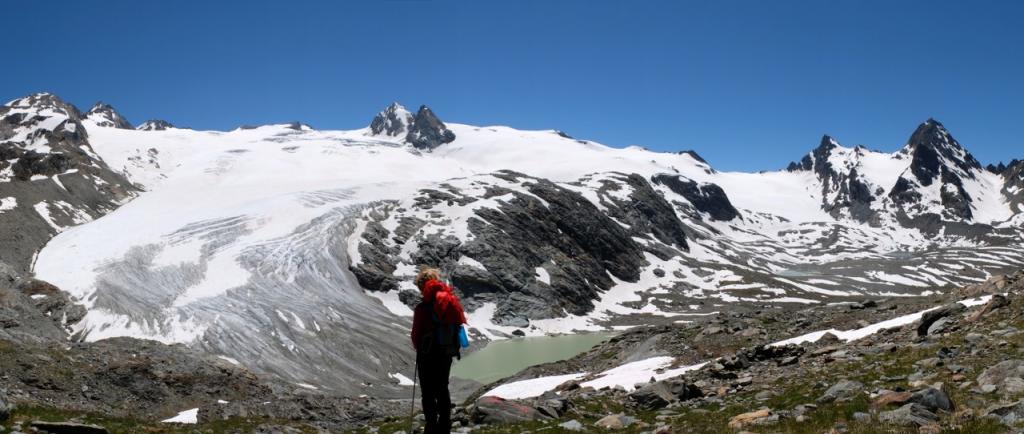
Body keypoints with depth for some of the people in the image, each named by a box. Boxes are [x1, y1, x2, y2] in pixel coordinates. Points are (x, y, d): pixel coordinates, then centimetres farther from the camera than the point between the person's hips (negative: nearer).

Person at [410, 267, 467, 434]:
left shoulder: (422, 308, -18)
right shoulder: (452, 301, -2)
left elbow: (416, 334, -11)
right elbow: (460, 323, 3)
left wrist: (419, 348, 8)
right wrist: (452, 346, 13)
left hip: (428, 354, -6)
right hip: (447, 353, 6)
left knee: (428, 392, 5)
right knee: (442, 389, 18)